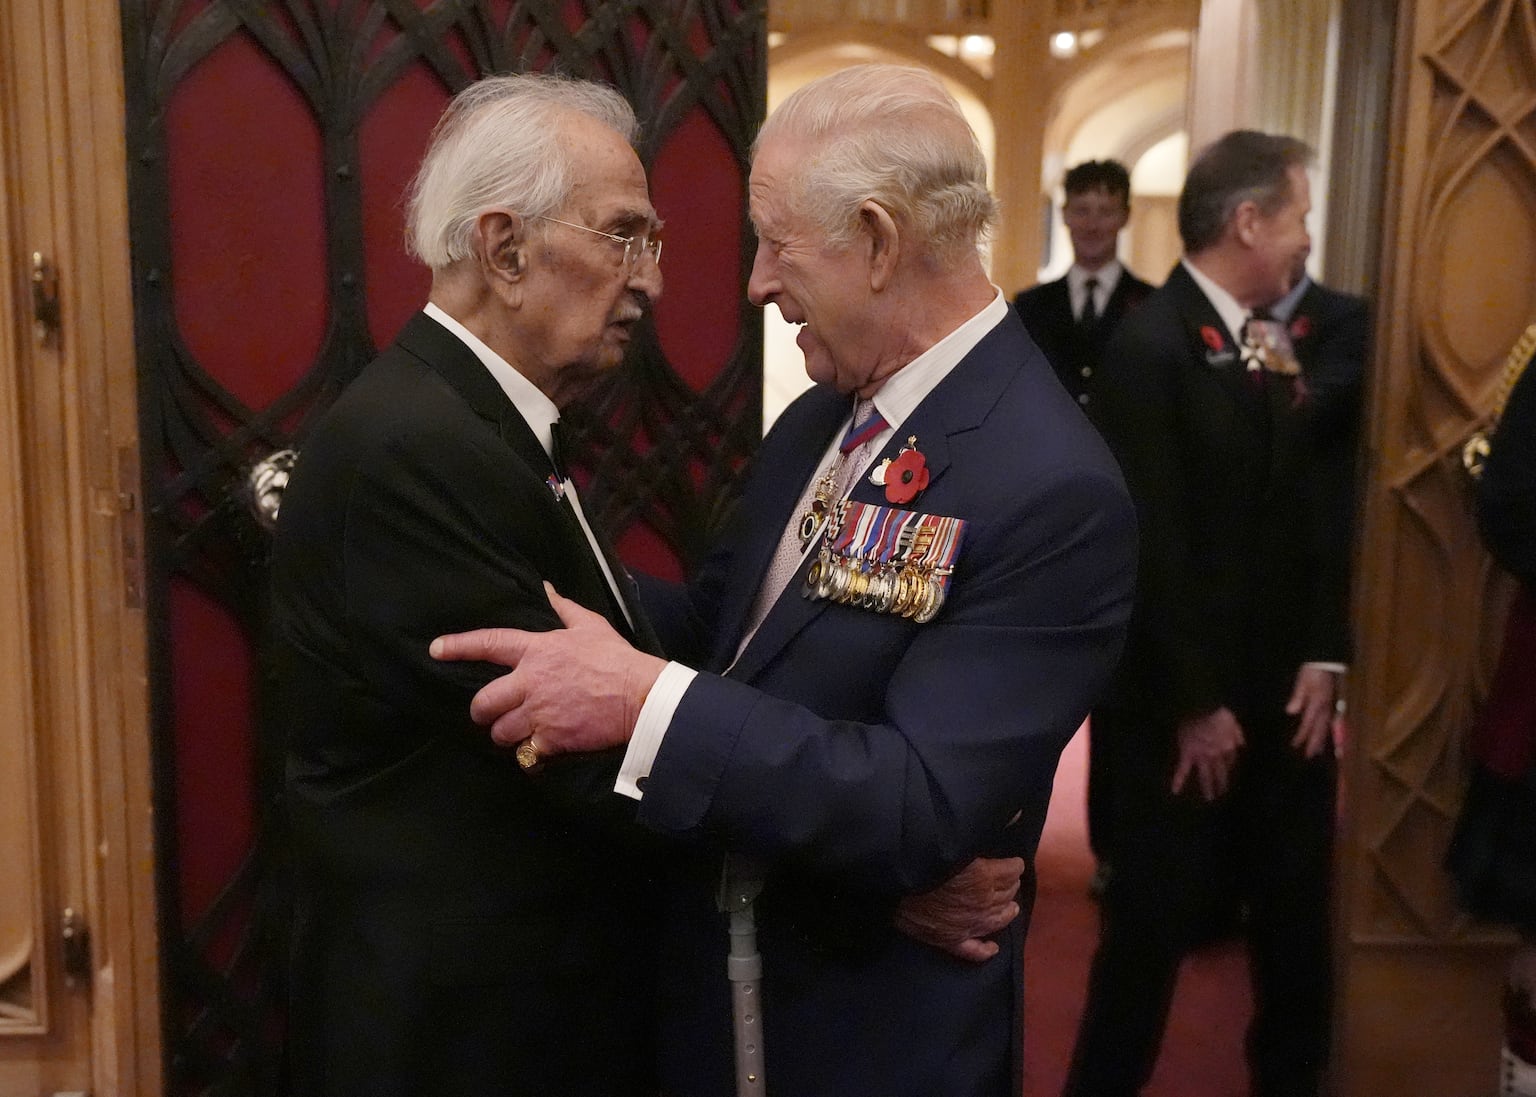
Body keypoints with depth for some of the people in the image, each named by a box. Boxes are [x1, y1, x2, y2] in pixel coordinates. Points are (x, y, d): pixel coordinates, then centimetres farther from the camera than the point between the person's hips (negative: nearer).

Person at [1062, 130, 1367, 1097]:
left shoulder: (1287, 342, 8)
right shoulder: (1150, 345, -15)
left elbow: (1320, 502, 8)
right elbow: (1153, 545, -17)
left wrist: (1325, 657, 0)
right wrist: (1195, 704, -13)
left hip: (1288, 690, 7)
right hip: (1194, 702, -7)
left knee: (1297, 918, 16)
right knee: (1156, 925, 6)